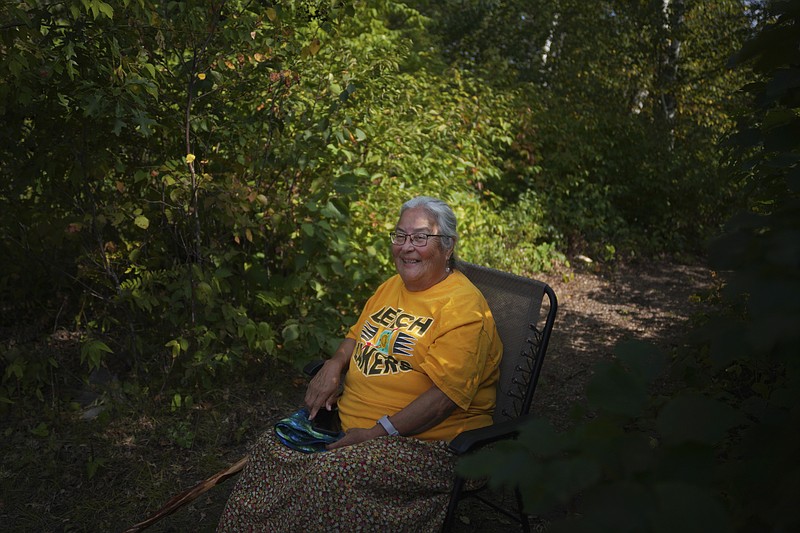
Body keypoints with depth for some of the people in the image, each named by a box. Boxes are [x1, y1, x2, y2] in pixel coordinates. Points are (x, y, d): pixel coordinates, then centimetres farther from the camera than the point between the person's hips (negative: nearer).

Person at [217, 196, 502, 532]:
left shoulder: (464, 308, -14)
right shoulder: (393, 286, 13)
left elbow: (446, 395, -21)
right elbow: (358, 335, 27)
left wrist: (378, 432, -23)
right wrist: (335, 364, 5)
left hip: (420, 439, -8)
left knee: (329, 474, -29)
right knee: (272, 448, -7)